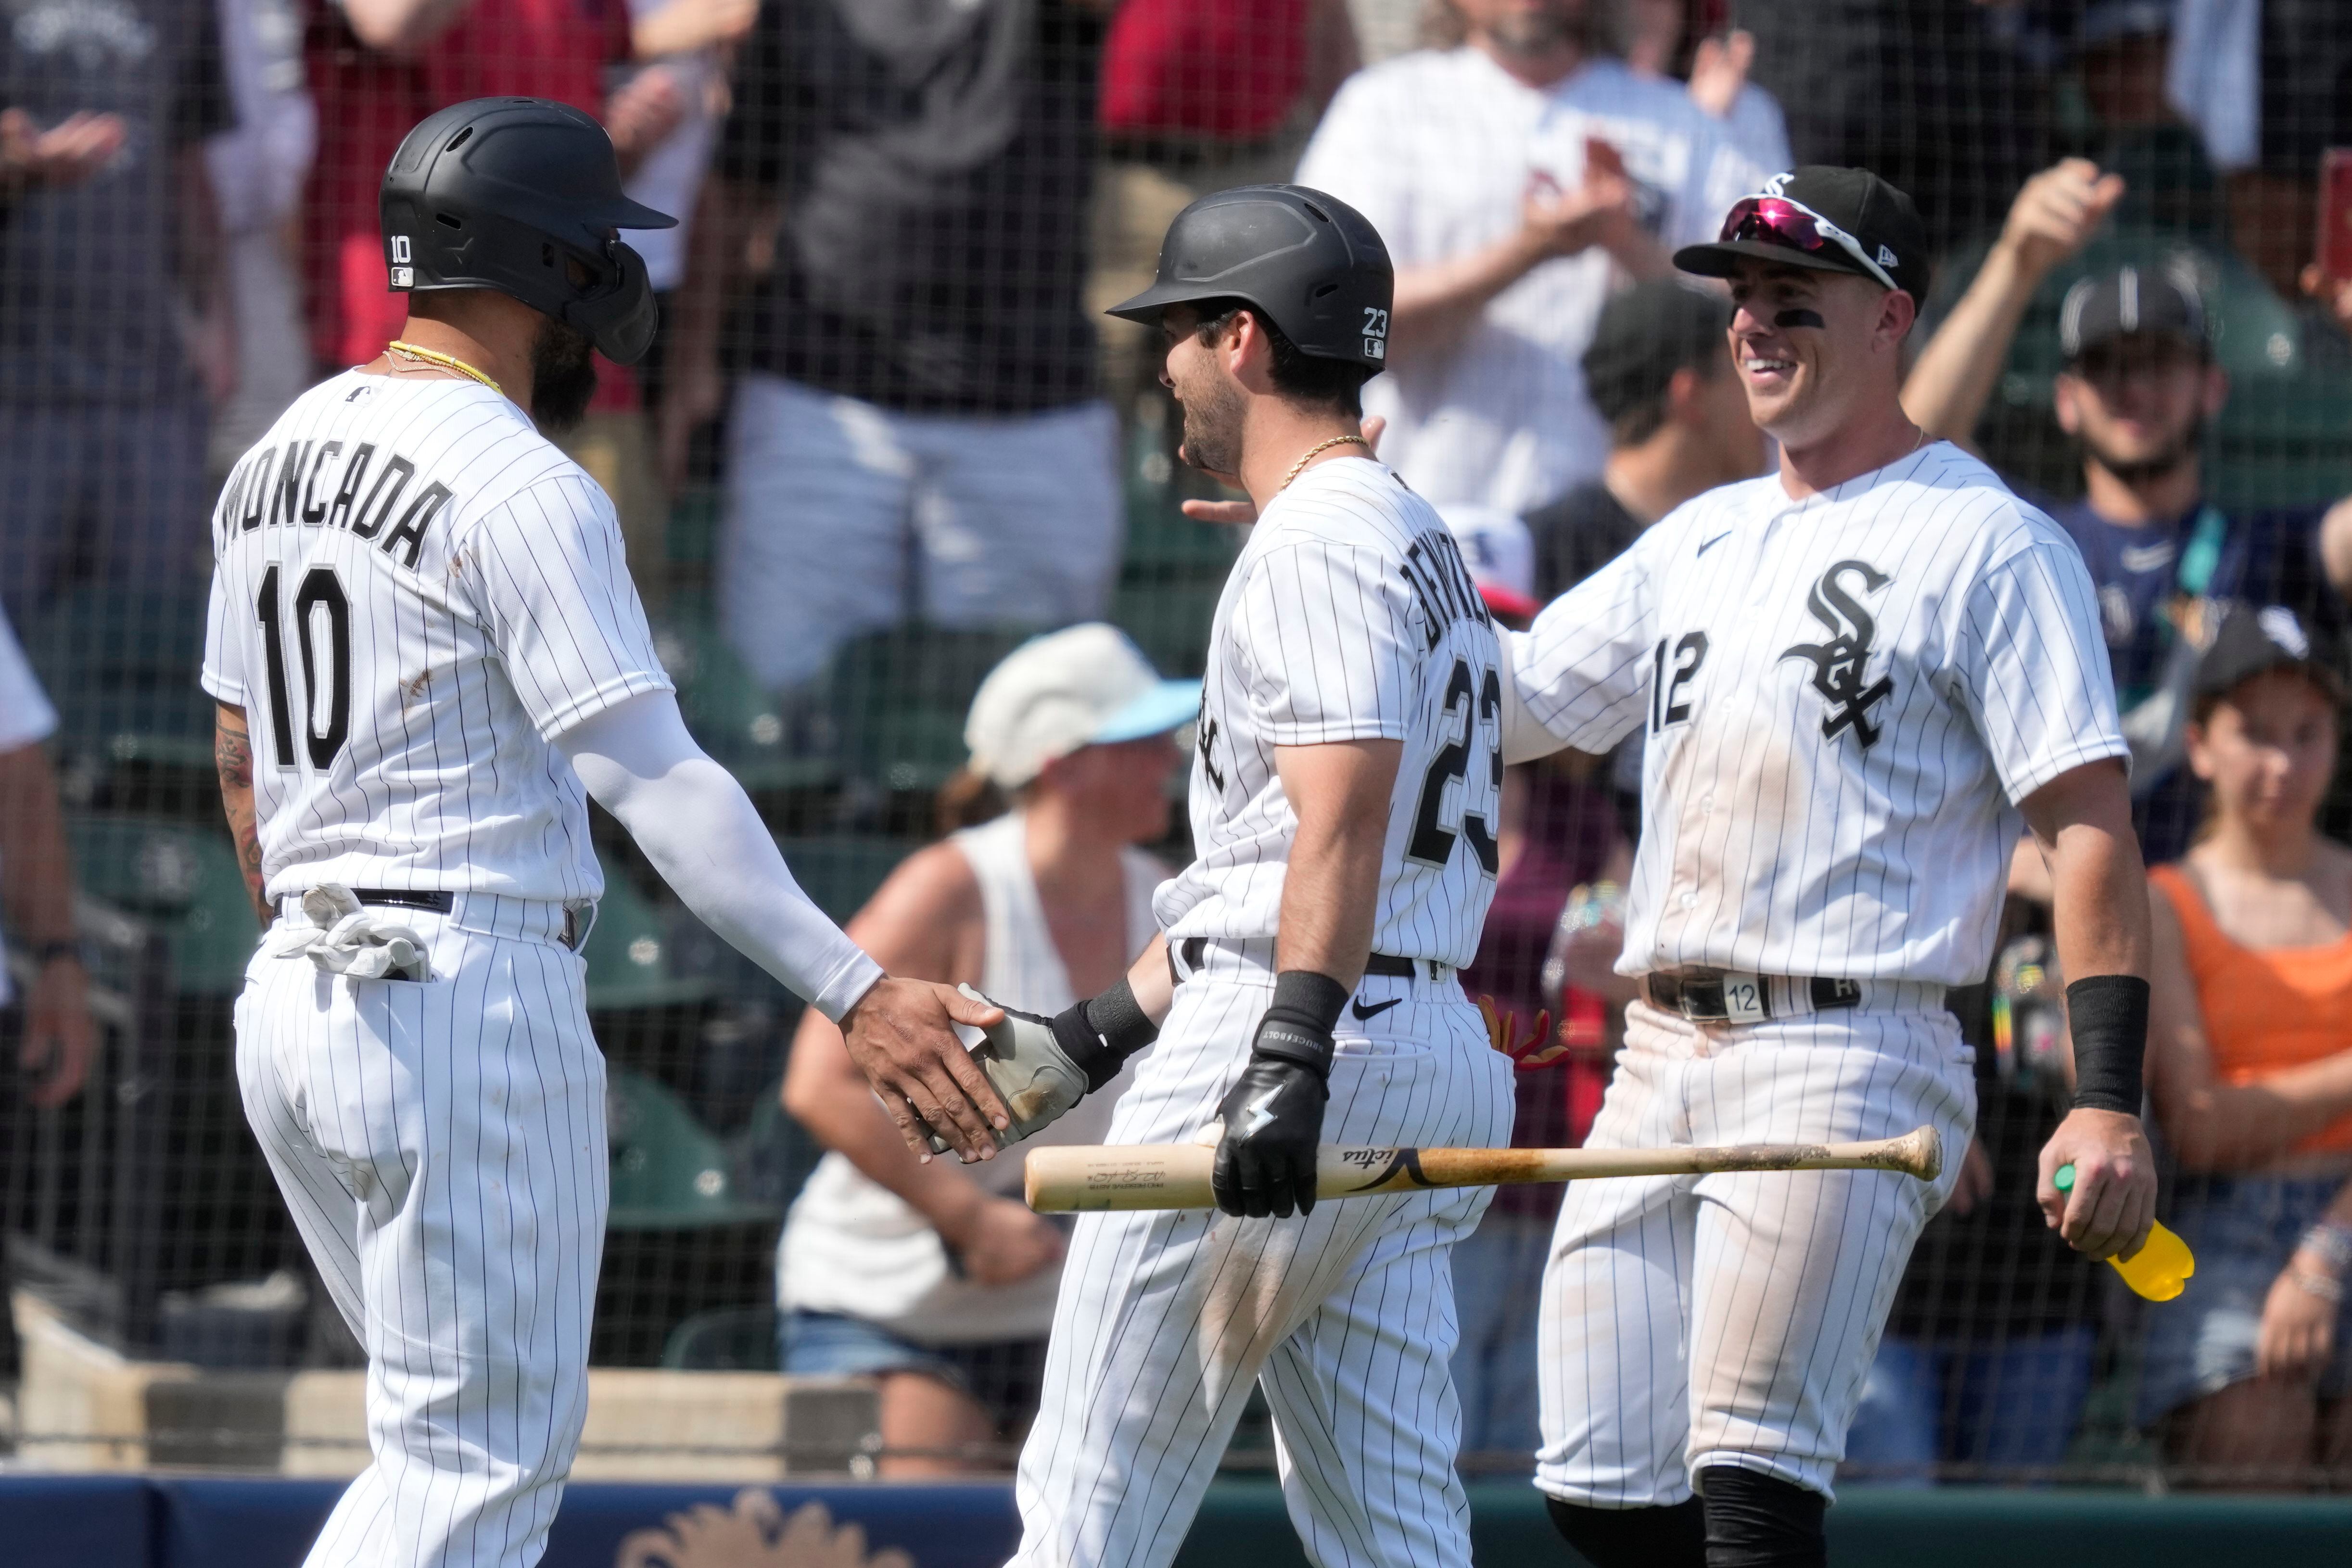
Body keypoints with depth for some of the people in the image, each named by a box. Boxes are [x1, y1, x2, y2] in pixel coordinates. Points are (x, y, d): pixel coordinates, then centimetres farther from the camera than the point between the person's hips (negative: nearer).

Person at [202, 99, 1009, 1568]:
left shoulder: (281, 457, 13)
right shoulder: (520, 488, -14)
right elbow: (657, 781, -21)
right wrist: (855, 990, -24)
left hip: (292, 1002, 9)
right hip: (475, 999, -9)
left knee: (463, 1433, 17)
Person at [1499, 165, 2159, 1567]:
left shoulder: (1990, 544, -3)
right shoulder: (1702, 541, 21)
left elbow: (2092, 825, -9)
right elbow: (1502, 708, 25)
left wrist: (2110, 1101, -19)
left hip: (1848, 1061, -8)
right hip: (1661, 1062, 8)